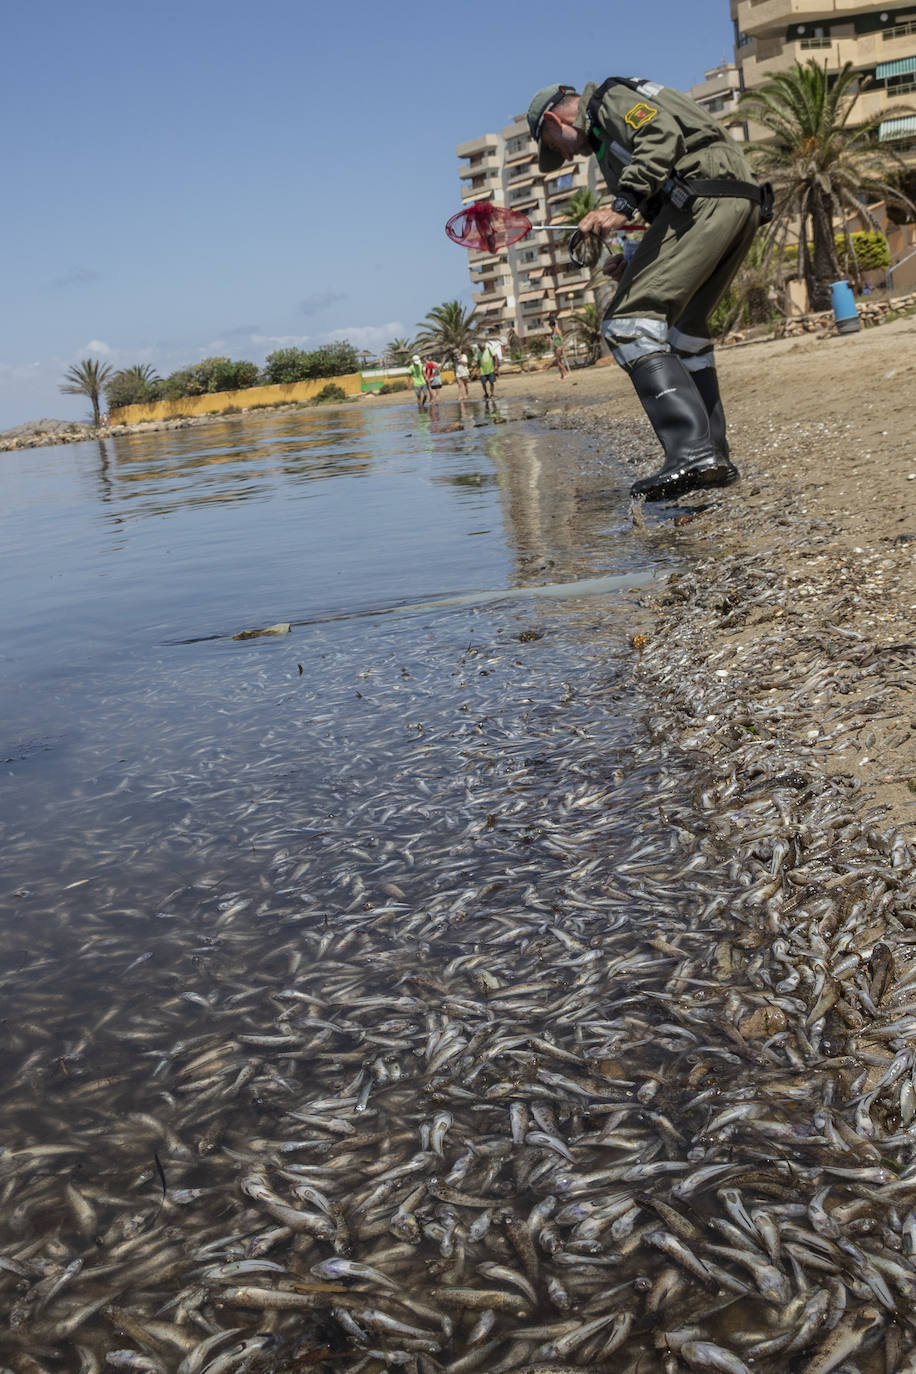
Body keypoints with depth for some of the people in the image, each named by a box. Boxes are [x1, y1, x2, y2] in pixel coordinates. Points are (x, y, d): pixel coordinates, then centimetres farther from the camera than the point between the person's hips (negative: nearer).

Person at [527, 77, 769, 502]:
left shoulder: (610, 98, 6)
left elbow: (663, 134, -15)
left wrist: (622, 205, -21)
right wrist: (639, 263, 18)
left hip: (704, 199, -10)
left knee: (629, 322, -16)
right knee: (682, 330, 19)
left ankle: (691, 451, -27)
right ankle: (713, 458, 16)